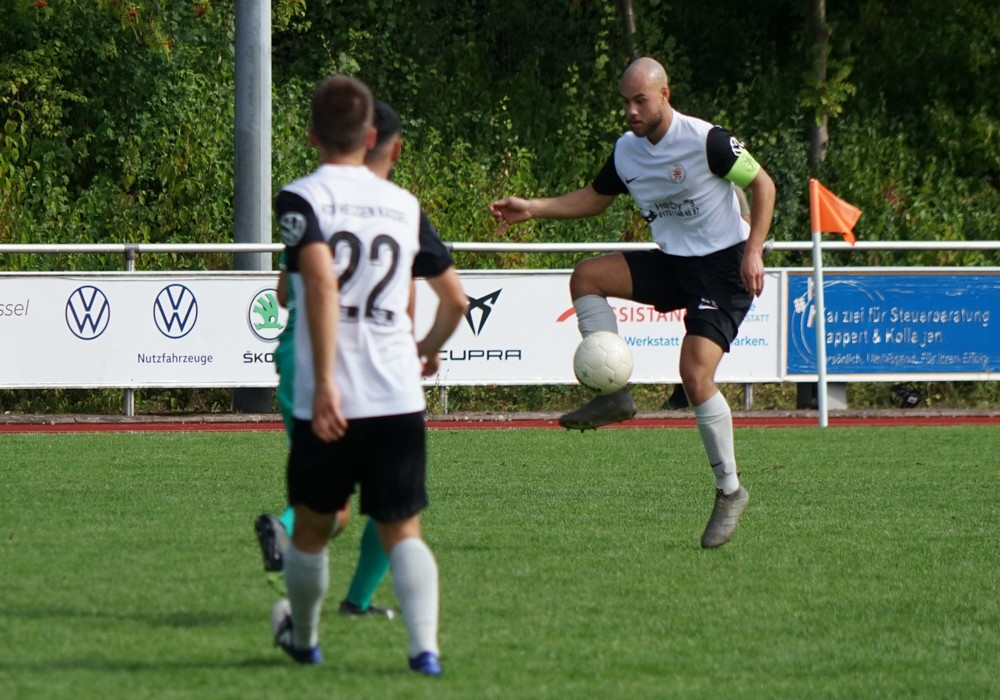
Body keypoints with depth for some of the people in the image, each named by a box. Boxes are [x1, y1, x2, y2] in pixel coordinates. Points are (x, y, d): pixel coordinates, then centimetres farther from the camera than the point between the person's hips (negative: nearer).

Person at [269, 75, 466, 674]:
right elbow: (456, 297, 15)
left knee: (313, 526, 17)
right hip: (401, 396, 3)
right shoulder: (404, 204, 11)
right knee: (403, 529, 5)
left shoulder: (302, 198, -3)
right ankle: (425, 644, -14)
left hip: (332, 399, -3)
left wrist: (325, 381, -21)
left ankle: (303, 638, 35)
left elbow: (322, 282, -18)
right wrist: (429, 348, 35)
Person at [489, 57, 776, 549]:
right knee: (587, 276, -11)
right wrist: (532, 209, 7)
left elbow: (761, 184, -10)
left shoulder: (705, 141, -18)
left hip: (722, 268, -7)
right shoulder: (626, 151, 4)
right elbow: (594, 199, 19)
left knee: (695, 375, -20)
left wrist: (753, 252, -18)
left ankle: (730, 491, -7)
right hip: (671, 264, 7)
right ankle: (614, 394, -10)